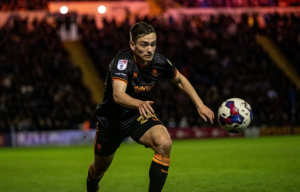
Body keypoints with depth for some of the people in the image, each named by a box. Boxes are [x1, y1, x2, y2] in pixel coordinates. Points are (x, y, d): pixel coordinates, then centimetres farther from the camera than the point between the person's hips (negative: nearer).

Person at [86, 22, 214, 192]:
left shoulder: (159, 61, -15)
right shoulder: (123, 61, -31)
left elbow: (180, 79, 7)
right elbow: (118, 95, -48)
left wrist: (200, 105, -1)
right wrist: (139, 104, -67)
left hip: (139, 115, 3)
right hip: (111, 120, -3)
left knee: (164, 143, -28)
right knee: (100, 168, 15)